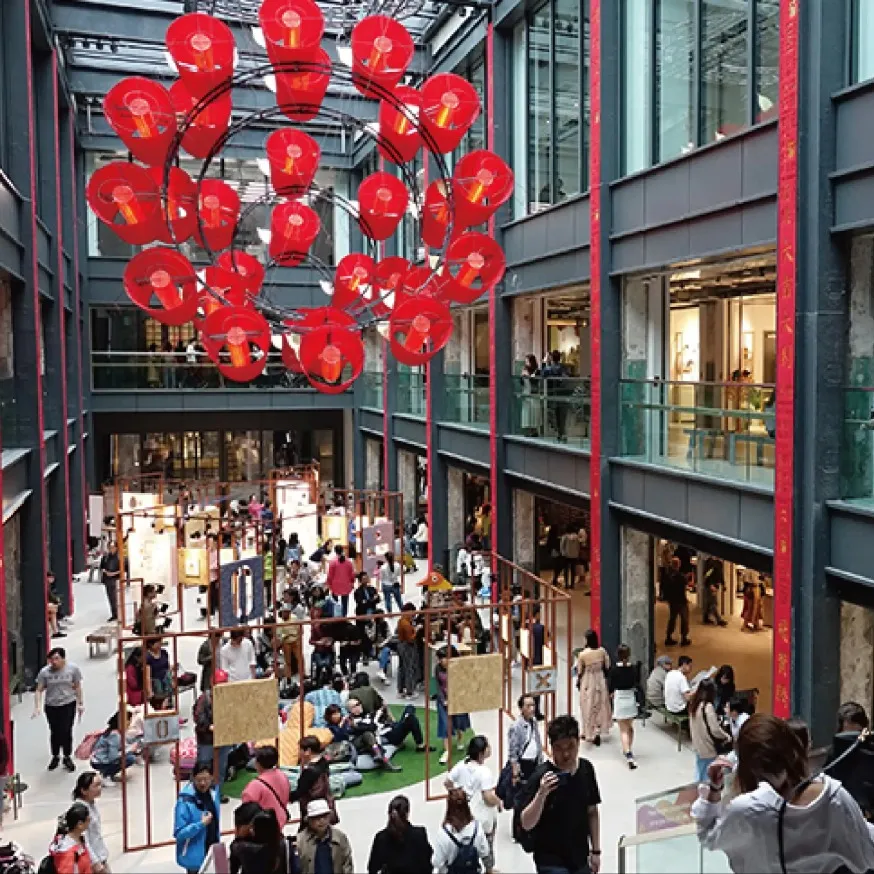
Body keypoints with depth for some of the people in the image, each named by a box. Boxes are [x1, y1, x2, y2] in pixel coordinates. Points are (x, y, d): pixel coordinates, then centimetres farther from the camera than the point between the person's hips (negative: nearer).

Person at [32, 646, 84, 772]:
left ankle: (67, 758, 20)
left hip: (68, 704, -1)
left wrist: (80, 703, 1)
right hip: (51, 706, 1)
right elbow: (39, 690, -7)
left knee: (66, 731, 0)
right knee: (54, 732, 13)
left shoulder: (72, 669, -9)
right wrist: (37, 707, -18)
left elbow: (77, 687, 0)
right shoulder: (44, 672, -10)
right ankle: (55, 757, 34)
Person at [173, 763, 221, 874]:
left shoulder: (213, 792, -2)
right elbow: (179, 833, -21)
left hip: (212, 850, 6)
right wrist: (201, 824, -28)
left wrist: (218, 836, 12)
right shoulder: (185, 801, -22)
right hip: (195, 855, -6)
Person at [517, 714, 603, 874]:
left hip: (580, 857, 6)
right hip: (551, 861, -6)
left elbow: (592, 812, 9)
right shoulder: (542, 776, -20)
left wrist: (595, 850, 9)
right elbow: (526, 824, -21)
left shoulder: (586, 769, -3)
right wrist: (541, 793, -34)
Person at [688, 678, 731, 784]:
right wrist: (727, 736, -6)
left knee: (699, 776, 21)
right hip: (708, 748, -8)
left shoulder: (694, 703, 1)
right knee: (707, 778, 5)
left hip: (698, 746, 8)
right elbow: (715, 730, -23)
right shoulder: (708, 706, -23)